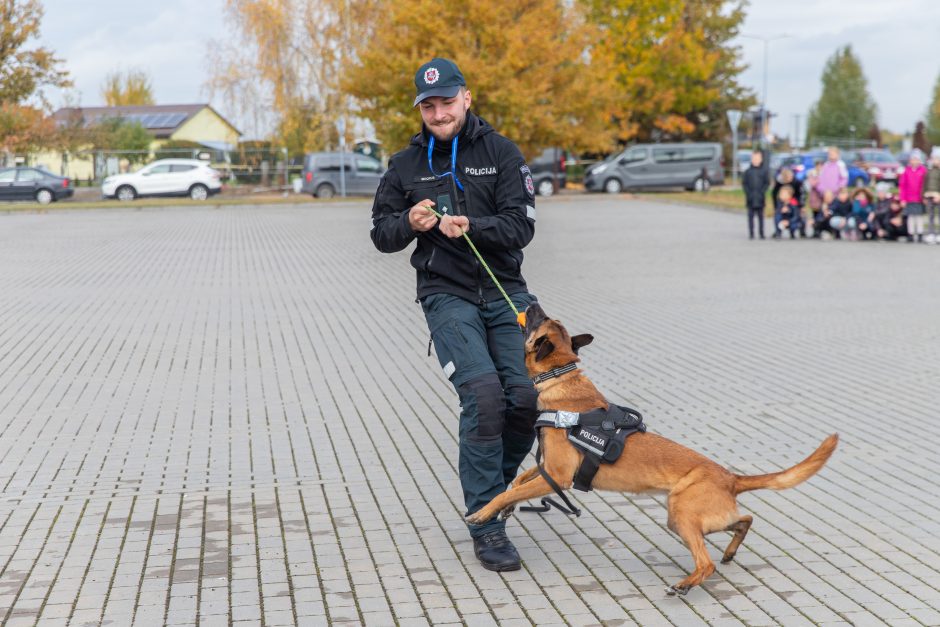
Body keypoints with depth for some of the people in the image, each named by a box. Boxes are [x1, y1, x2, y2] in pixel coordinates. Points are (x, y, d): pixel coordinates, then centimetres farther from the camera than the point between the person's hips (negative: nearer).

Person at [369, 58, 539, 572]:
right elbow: (382, 234, 12)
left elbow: (521, 226, -6)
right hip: (447, 295, -1)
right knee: (482, 392, -19)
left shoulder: (500, 152, 3)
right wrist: (409, 223, -10)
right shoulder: (406, 165, 8)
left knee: (527, 395, -8)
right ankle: (485, 524, -10)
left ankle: (491, 483, 21)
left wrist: (471, 226, -23)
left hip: (506, 292, 1)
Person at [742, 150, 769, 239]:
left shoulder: (764, 171, 3)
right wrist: (748, 192, -8)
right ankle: (751, 233, 5)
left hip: (760, 198, 0)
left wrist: (762, 191, -9)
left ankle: (761, 233, 11)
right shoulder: (748, 171, 3)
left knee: (760, 216, 6)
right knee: (751, 216, 1)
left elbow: (767, 183, 3)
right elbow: (744, 183, 3)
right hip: (750, 198, 0)